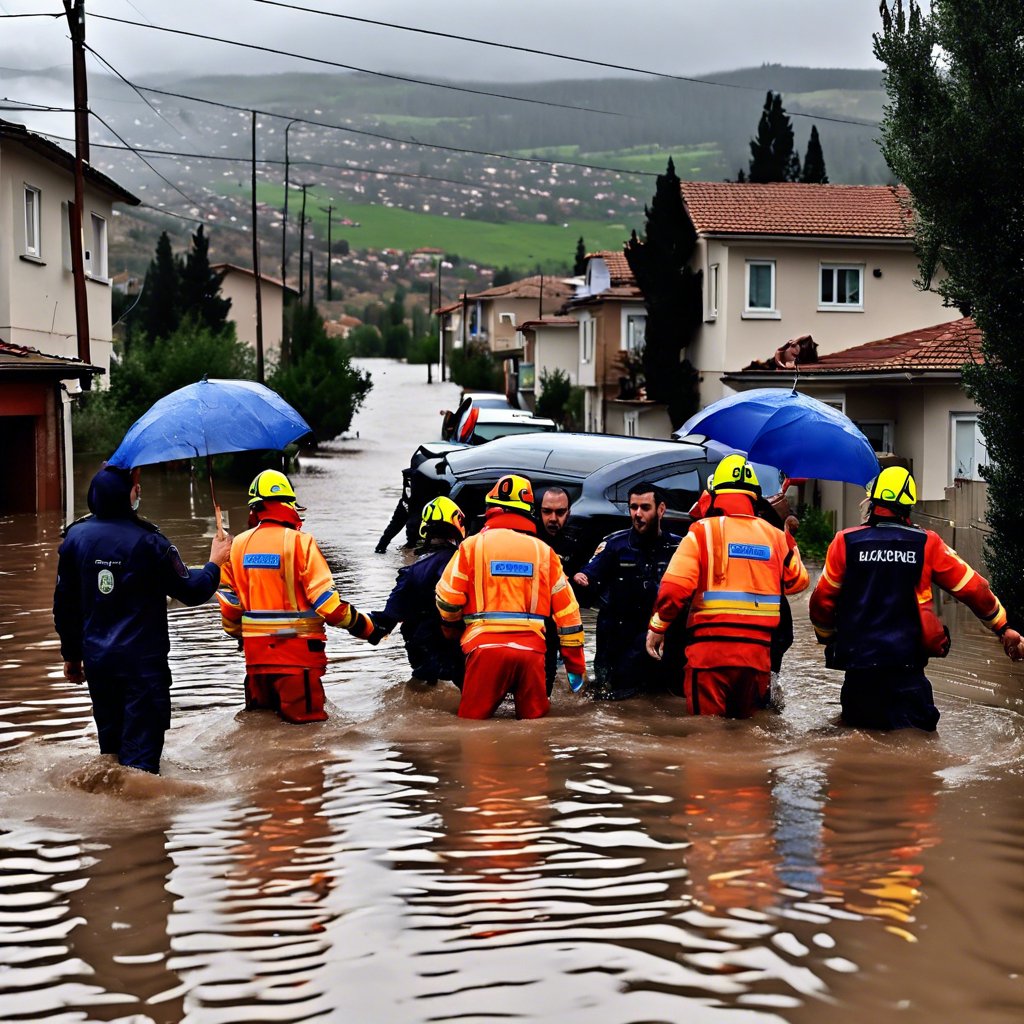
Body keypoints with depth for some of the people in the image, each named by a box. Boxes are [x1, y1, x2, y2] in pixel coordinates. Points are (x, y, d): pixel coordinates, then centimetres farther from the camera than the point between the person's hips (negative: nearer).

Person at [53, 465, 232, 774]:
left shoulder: (75, 537, 0)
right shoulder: (148, 541, -15)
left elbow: (64, 604, 7)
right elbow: (191, 591, -9)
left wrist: (71, 655, 19)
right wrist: (214, 563, 11)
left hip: (97, 662, 5)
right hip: (143, 661, -5)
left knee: (110, 742, 19)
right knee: (141, 748, -3)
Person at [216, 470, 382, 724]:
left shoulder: (238, 545, 4)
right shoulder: (299, 542, -12)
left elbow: (229, 601, 9)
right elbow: (325, 599, -14)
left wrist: (237, 632, 28)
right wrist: (367, 628, -4)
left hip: (255, 649, 5)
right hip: (298, 650, -5)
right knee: (307, 715, 2)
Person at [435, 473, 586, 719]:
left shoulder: (473, 545, 6)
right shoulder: (544, 551, 12)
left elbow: (447, 598, 4)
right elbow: (567, 611, 11)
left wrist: (450, 629, 26)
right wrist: (576, 665, 17)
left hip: (486, 647, -2)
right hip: (531, 650, 2)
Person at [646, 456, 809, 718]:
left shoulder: (703, 531, -5)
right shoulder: (774, 535, 7)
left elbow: (675, 586, -12)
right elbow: (798, 580, 19)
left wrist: (657, 627, 1)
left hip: (710, 650, -4)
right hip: (758, 652, 4)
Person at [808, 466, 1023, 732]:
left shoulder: (846, 542, -1)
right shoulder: (927, 544, 0)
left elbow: (822, 600, 3)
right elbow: (973, 588, 8)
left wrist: (827, 637, 24)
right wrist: (1002, 628, 23)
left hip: (856, 658, 1)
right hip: (906, 661, -1)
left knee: (858, 727, 18)